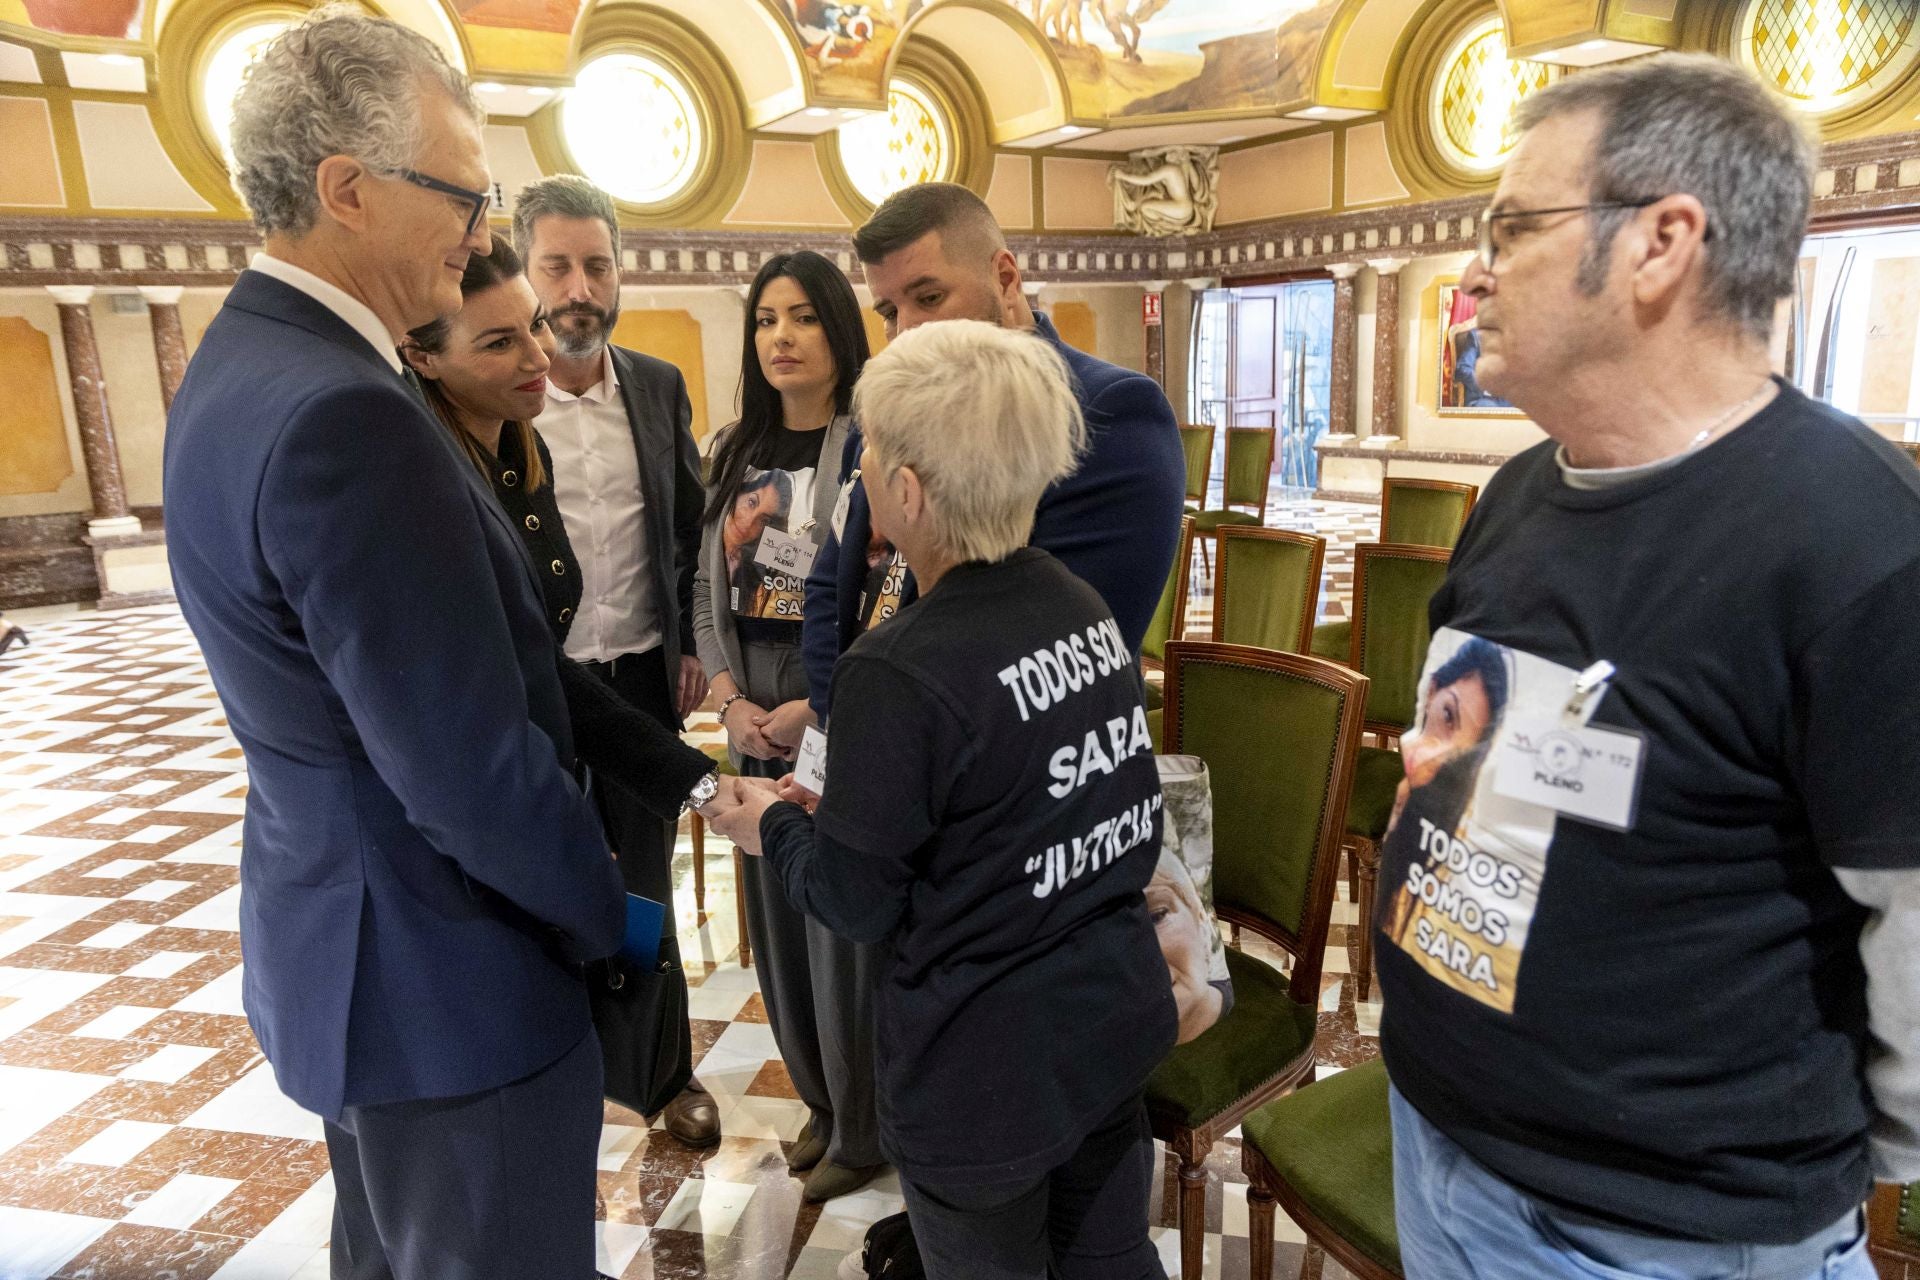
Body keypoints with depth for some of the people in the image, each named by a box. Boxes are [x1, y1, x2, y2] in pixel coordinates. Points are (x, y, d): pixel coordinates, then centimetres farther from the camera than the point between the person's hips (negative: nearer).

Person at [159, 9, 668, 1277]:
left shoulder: (245, 361, 5)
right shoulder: (344, 415, -28)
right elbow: (470, 773, -27)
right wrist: (606, 913, -11)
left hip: (338, 943, 10)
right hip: (448, 983, -10)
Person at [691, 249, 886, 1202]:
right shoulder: (739, 451, 10)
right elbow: (709, 589, 11)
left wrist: (821, 708, -15)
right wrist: (732, 700, -2)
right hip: (757, 721, 6)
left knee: (848, 920, 4)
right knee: (777, 914, 14)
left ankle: (863, 1130, 26)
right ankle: (818, 1098, 36)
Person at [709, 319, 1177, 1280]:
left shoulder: (900, 671, -27)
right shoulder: (1085, 607, -4)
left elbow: (856, 902, -17)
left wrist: (772, 825, 4)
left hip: (985, 1071, -6)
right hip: (1112, 1017, 7)